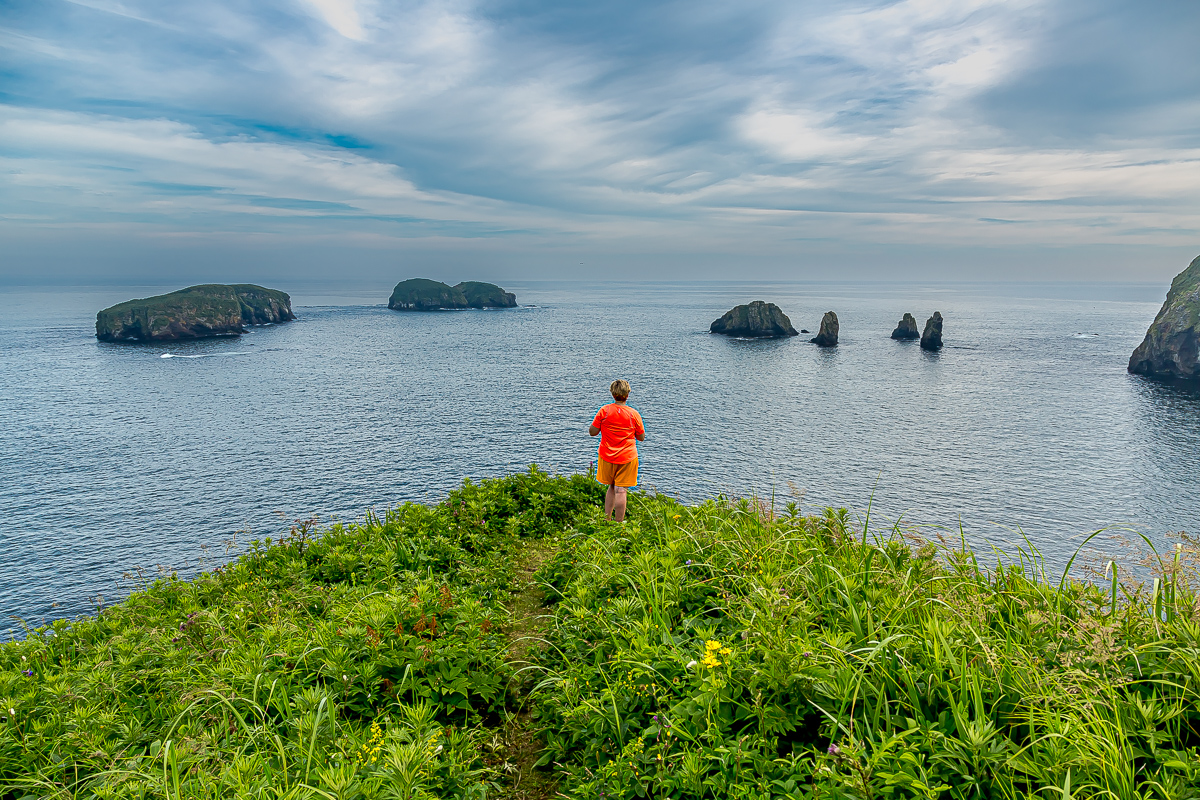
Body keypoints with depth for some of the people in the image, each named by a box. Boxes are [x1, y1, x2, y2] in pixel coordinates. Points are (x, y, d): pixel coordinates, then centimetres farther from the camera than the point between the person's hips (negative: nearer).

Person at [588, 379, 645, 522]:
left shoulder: (604, 411, -8)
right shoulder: (634, 414, -7)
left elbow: (592, 432, -3)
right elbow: (641, 437, 1)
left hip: (607, 456, 2)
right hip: (627, 458, -2)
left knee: (612, 487, 19)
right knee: (620, 491, -1)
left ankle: (607, 519, 20)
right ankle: (618, 524, 0)